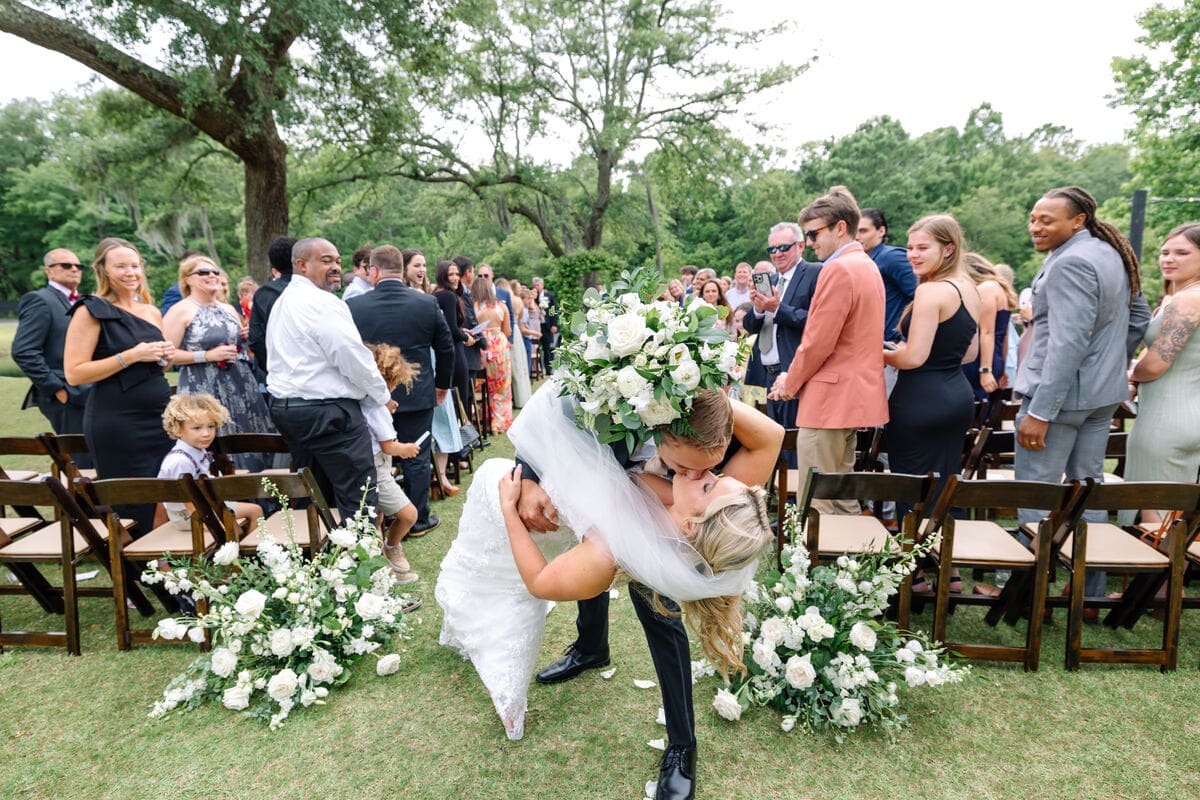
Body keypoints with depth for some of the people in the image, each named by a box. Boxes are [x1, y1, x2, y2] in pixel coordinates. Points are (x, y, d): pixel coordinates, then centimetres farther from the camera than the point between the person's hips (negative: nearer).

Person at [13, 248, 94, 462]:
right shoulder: (39, 300, -6)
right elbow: (23, 352, -15)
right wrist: (57, 389, -16)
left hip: (88, 395, 8)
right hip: (67, 398, -8)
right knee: (83, 464, -7)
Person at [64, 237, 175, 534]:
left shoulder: (152, 312, 13)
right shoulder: (91, 311, -4)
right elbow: (74, 374, -11)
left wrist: (165, 356, 4)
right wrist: (132, 355, -16)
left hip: (159, 419, 6)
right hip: (117, 425, -6)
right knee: (133, 512, -1)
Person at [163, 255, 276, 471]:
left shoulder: (228, 309, 16)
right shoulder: (180, 311, -3)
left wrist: (249, 337, 5)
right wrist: (208, 356, -16)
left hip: (241, 388, 6)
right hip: (204, 391, -6)